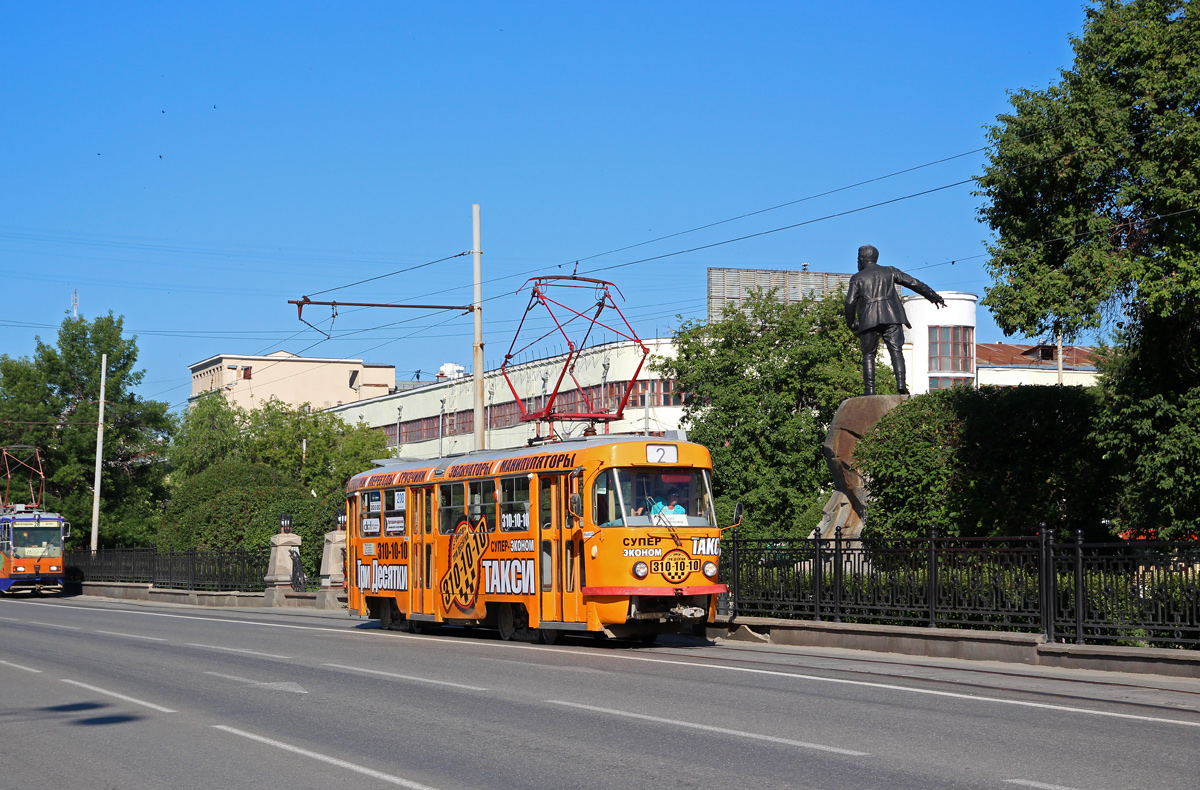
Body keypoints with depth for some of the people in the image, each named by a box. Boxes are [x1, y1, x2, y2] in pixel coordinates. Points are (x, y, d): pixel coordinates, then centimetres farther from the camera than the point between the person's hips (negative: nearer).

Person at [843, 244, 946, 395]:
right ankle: (901, 382, -21)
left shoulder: (857, 278, 9)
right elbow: (914, 283, 14)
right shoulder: (889, 271, 15)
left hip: (869, 320, -1)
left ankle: (869, 388, -3)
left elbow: (850, 302, -2)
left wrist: (851, 323, 11)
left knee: (868, 355, 7)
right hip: (891, 318, 1)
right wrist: (934, 296, 22)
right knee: (895, 350, -3)